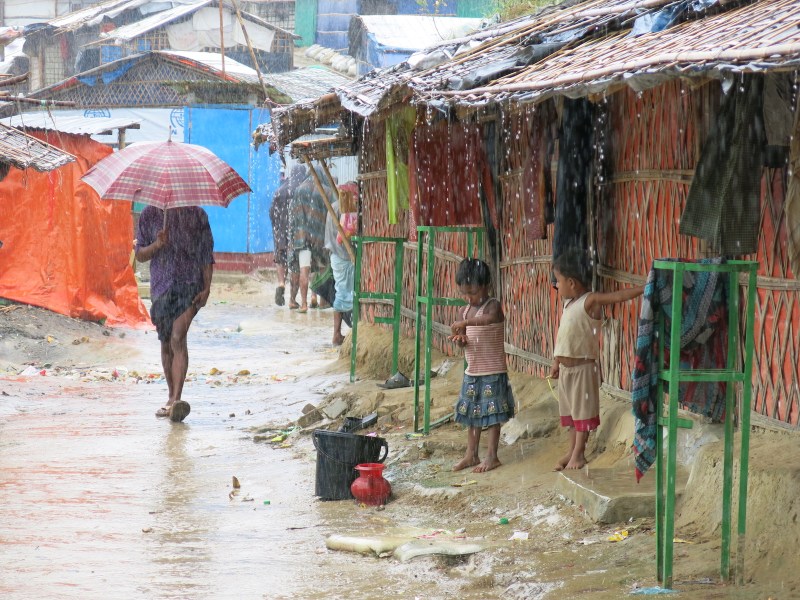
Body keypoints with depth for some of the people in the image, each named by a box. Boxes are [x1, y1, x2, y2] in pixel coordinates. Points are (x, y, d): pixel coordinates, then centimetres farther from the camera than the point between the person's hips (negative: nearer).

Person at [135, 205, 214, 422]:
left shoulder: (197, 215, 3)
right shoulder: (150, 215, 7)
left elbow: (207, 255, 5)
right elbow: (140, 254, 8)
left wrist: (207, 288, -4)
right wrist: (157, 244, -13)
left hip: (190, 284, -3)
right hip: (161, 286, 3)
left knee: (178, 339, -19)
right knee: (166, 344, 11)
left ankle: (177, 399, -26)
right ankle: (172, 398, 25)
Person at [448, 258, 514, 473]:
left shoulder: (493, 305, -12)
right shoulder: (467, 310, 9)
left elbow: (490, 318, -36)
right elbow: (466, 340, 12)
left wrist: (464, 323, -43)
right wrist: (460, 340, -11)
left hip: (493, 372, -7)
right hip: (472, 371, 7)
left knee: (491, 415, -2)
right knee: (471, 414, 12)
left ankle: (492, 456, 3)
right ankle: (471, 455, 20)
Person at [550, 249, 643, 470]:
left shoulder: (591, 301, -14)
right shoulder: (569, 303, 10)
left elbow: (618, 296, -26)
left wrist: (644, 288, -37)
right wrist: (556, 363, 21)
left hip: (583, 367, -8)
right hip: (566, 367, 8)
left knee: (583, 409, 0)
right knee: (570, 409, 14)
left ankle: (579, 453, 6)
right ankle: (573, 450, 22)